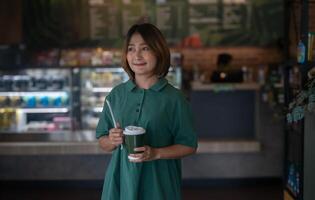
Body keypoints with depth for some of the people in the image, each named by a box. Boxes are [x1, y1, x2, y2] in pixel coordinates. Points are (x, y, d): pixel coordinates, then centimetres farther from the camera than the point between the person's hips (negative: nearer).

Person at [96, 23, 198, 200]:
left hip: (157, 183, -2)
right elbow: (102, 142, 9)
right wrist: (112, 141, -12)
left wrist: (156, 153, -17)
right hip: (121, 179, 3)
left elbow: (189, 146, -4)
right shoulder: (116, 95, 3)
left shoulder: (174, 98, -7)